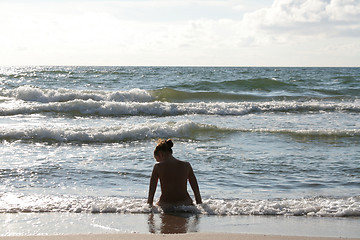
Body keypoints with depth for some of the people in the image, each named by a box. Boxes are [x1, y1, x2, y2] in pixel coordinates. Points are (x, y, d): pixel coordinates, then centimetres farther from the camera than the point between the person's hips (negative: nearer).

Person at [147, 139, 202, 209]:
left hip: (165, 206, -2)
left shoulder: (158, 166, -4)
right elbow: (196, 190, 7)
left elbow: (152, 190, 1)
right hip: (185, 205, 3)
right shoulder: (186, 165, 2)